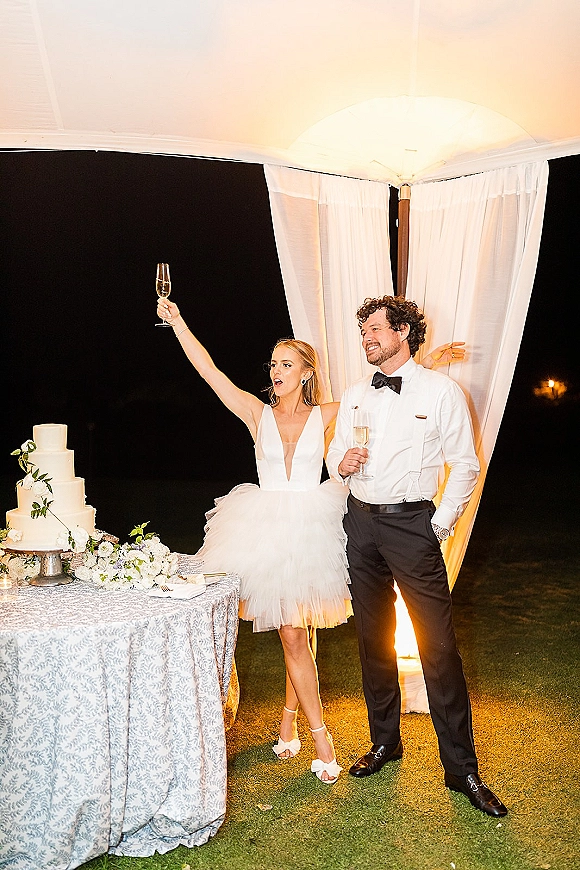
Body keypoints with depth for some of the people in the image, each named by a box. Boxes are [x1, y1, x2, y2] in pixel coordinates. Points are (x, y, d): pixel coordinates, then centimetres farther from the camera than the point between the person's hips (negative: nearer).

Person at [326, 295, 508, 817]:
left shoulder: (441, 391, -3)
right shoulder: (354, 396, 12)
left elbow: (465, 465, -2)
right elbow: (335, 457, 19)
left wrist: (440, 525, -7)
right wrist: (342, 464, -5)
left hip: (412, 524, -5)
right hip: (361, 523, 5)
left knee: (438, 645, -6)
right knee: (373, 638, 12)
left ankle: (461, 768, 6)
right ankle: (385, 741, 29)